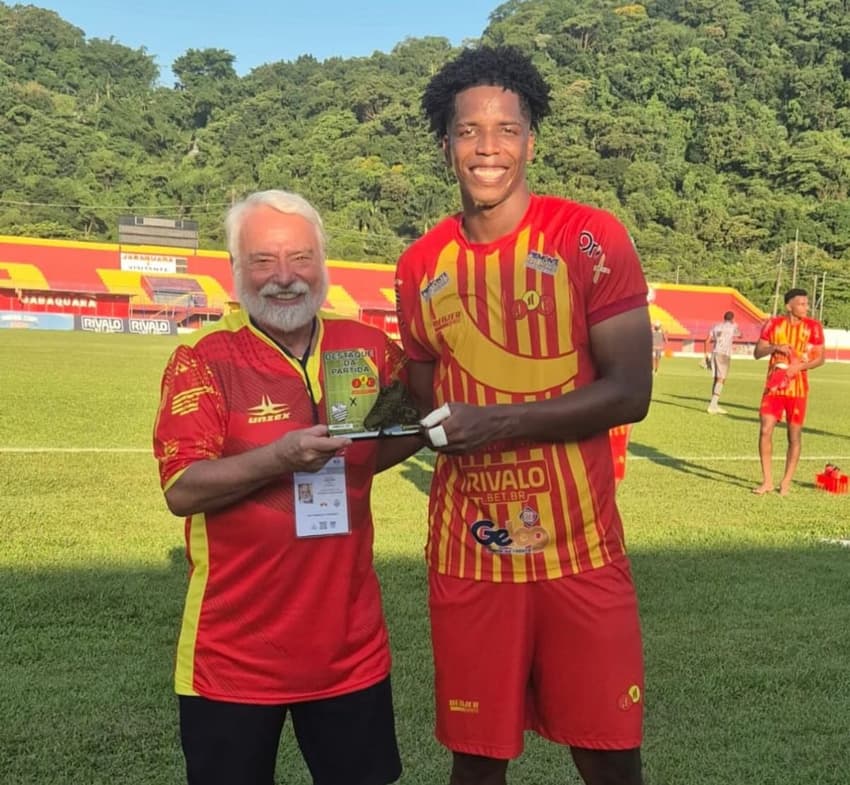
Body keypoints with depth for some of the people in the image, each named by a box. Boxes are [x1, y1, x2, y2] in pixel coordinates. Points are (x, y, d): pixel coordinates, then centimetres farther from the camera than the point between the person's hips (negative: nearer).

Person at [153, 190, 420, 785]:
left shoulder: (369, 348, 1)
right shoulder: (202, 361, -10)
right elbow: (182, 490, -16)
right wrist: (278, 457, -30)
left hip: (352, 643, 4)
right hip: (236, 652, -3)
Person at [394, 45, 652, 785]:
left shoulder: (592, 239, -6)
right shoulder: (420, 266, 5)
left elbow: (629, 392, -13)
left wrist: (496, 423, -20)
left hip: (579, 548, -2)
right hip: (466, 554, 3)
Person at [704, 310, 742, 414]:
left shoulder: (716, 326, 16)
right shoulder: (733, 326, 4)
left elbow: (707, 341, 11)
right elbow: (740, 335, 24)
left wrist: (706, 354, 18)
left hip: (714, 353, 6)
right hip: (724, 354, -6)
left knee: (717, 379, 14)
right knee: (721, 380, -8)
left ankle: (714, 405, 15)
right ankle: (712, 405, -17)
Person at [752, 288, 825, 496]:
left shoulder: (813, 327, -2)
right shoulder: (773, 324, 0)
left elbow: (820, 358, 0)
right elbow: (757, 353, 3)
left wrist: (799, 367, -17)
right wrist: (774, 347, -16)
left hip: (797, 388, -1)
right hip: (773, 386, 1)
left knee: (794, 435, 4)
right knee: (765, 430, -7)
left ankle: (786, 483, 16)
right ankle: (767, 481, 5)